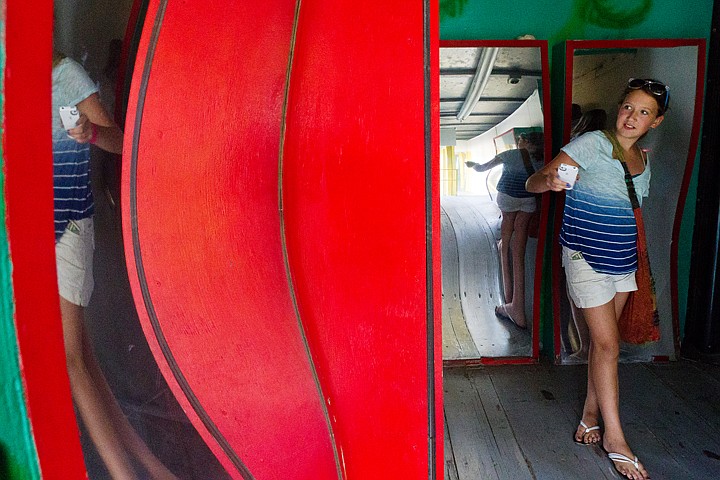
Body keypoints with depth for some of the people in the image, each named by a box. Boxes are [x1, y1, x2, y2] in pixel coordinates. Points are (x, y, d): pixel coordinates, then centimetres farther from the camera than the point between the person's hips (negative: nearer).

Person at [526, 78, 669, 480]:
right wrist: (550, 180, -40)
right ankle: (615, 438, 9)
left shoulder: (644, 160, 10)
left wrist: (638, 260, 17)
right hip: (586, 259, -7)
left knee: (604, 341, 12)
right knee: (608, 344, -5)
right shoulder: (592, 144, -11)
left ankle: (591, 412, 29)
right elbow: (533, 182, -17)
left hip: (623, 260, 7)